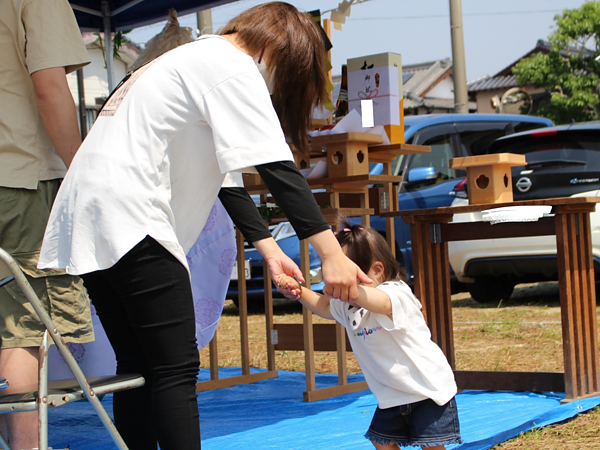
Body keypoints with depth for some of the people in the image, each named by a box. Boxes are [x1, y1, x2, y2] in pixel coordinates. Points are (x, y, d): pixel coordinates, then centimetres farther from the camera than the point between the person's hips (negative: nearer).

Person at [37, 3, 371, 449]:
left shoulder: (201, 59, 25)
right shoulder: (234, 65, -5)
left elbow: (224, 175, 23)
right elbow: (277, 167, -15)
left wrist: (269, 248, 16)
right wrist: (332, 252, -17)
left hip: (88, 217, 10)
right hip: (127, 216, -10)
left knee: (137, 366, 12)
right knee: (176, 369, -8)